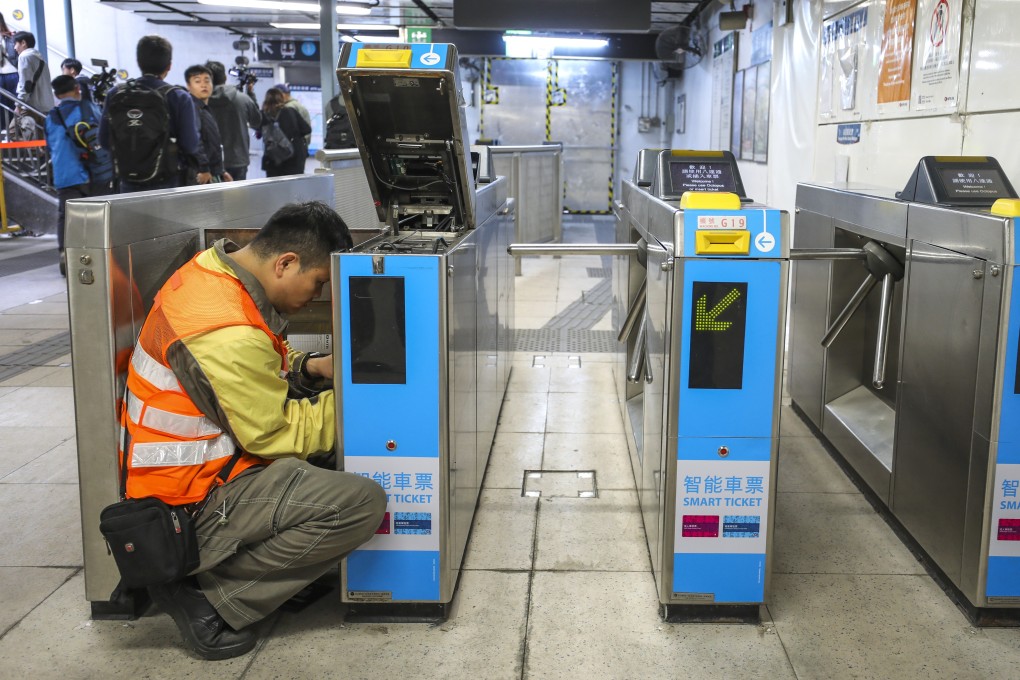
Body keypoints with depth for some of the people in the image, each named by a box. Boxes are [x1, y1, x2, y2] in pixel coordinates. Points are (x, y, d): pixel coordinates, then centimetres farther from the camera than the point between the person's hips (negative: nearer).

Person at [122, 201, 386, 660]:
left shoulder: (212, 270, 2)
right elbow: (278, 436, -18)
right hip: (193, 504, -10)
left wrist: (307, 367, 3)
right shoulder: (229, 333, -28)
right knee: (363, 504, -22)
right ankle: (209, 593, -9)